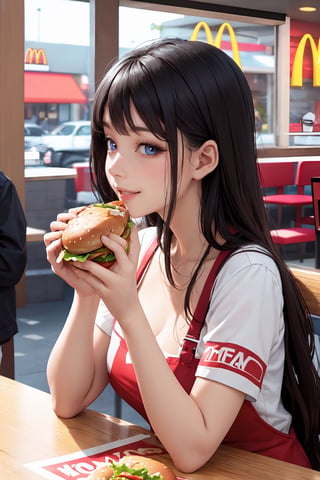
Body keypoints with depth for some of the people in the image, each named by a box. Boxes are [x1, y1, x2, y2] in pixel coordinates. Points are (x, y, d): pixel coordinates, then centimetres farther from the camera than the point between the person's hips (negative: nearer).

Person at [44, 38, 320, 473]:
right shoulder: (140, 249, -4)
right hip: (165, 463, 4)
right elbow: (68, 401, -2)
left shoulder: (246, 273, -21)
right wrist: (86, 294, -16)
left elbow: (192, 449, -23)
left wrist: (129, 311, -28)